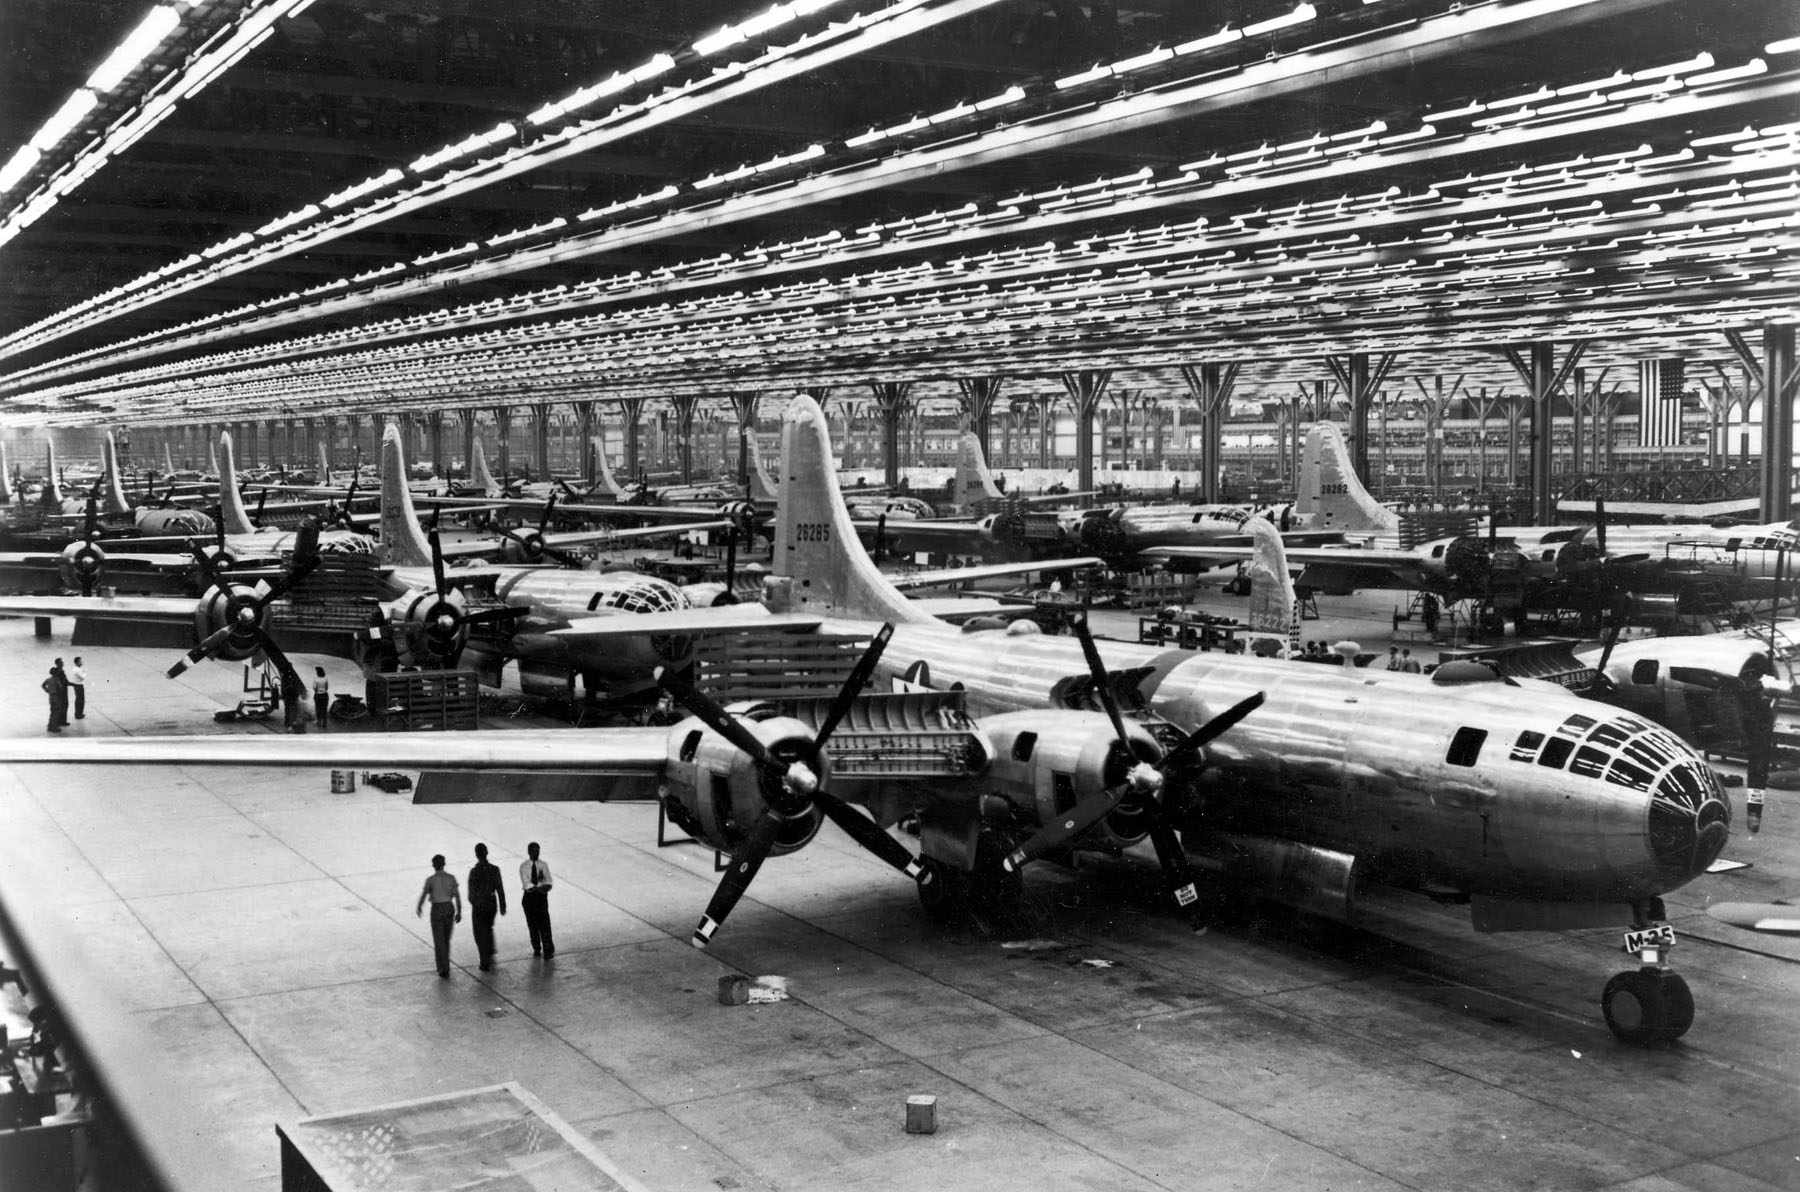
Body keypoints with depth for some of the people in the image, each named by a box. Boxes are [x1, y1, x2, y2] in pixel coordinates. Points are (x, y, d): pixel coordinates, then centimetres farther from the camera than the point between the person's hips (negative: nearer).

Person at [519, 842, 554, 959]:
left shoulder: (543, 865, -1)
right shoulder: (523, 866, -5)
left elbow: (548, 882, -5)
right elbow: (526, 884, -13)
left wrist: (545, 887, -27)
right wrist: (539, 888, -25)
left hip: (541, 896, 0)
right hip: (529, 896, 0)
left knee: (544, 923, -6)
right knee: (532, 924, 8)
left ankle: (548, 950, -2)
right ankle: (536, 949, 21)